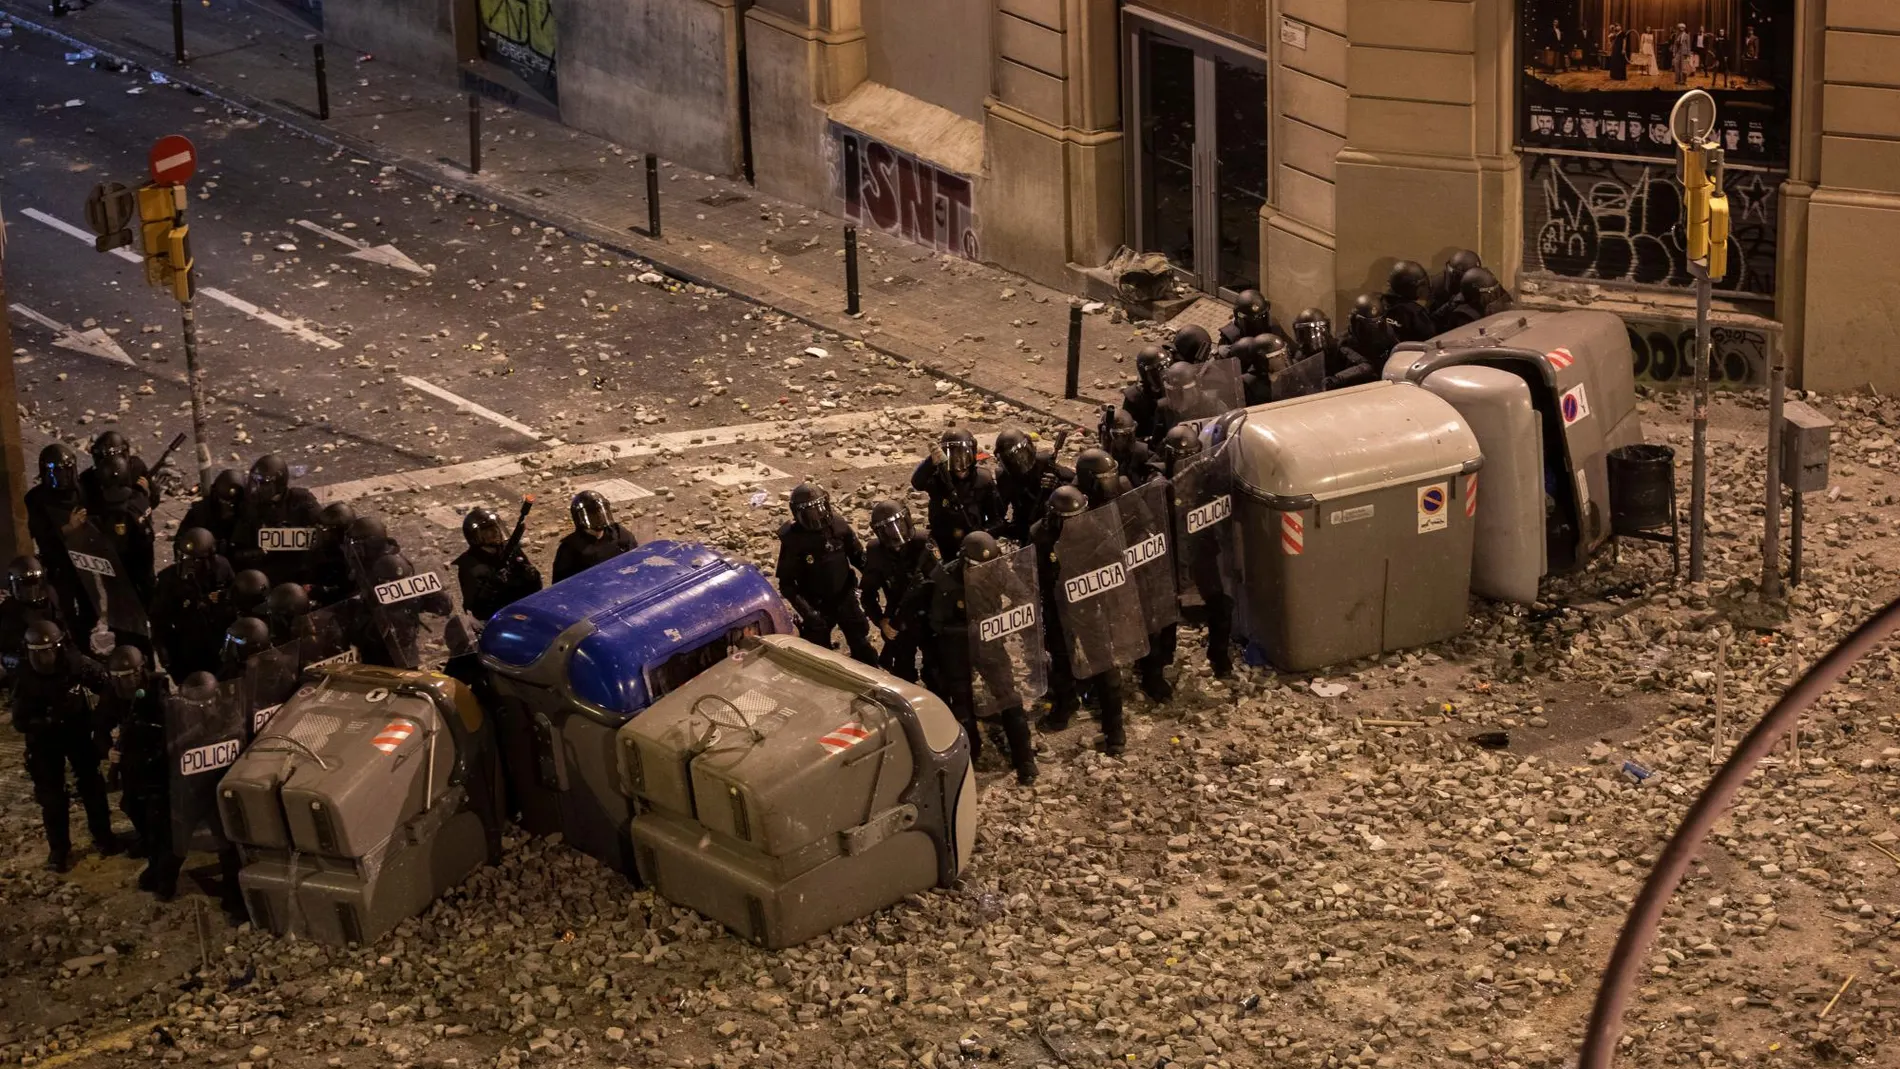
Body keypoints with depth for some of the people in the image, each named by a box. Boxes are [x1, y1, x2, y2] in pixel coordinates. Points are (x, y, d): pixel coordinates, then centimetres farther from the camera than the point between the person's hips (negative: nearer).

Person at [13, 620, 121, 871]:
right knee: (52, 796, 2)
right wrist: (48, 722, -36)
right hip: (45, 741, -2)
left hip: (78, 733, 2)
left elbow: (106, 685, -7)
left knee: (93, 786, 12)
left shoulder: (76, 663, -20)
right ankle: (59, 850, 17)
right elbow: (21, 721, -19)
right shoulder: (25, 679, -21)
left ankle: (103, 837, 30)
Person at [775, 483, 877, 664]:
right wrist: (805, 610, -28)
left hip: (845, 597, 3)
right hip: (817, 605, -3)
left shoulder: (837, 525, -12)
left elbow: (858, 556, 3)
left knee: (863, 648, 15)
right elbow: (786, 584, -16)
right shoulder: (792, 540, -21)